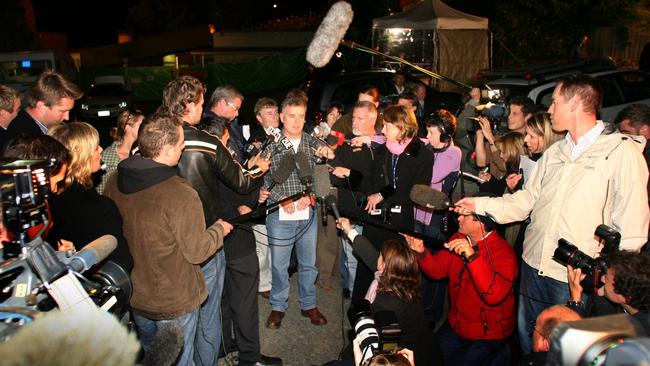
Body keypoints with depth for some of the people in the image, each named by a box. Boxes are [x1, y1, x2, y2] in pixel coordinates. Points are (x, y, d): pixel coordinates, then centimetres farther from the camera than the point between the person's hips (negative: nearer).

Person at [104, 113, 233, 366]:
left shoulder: (114, 183, -9)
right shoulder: (181, 195, -30)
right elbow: (197, 252, -20)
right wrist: (219, 229, -1)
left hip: (134, 298, 6)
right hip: (175, 302, -6)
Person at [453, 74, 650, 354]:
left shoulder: (622, 151, -9)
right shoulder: (554, 152, 12)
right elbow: (527, 199, 13)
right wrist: (480, 204, 3)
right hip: (534, 267, 6)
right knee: (527, 339, 21)